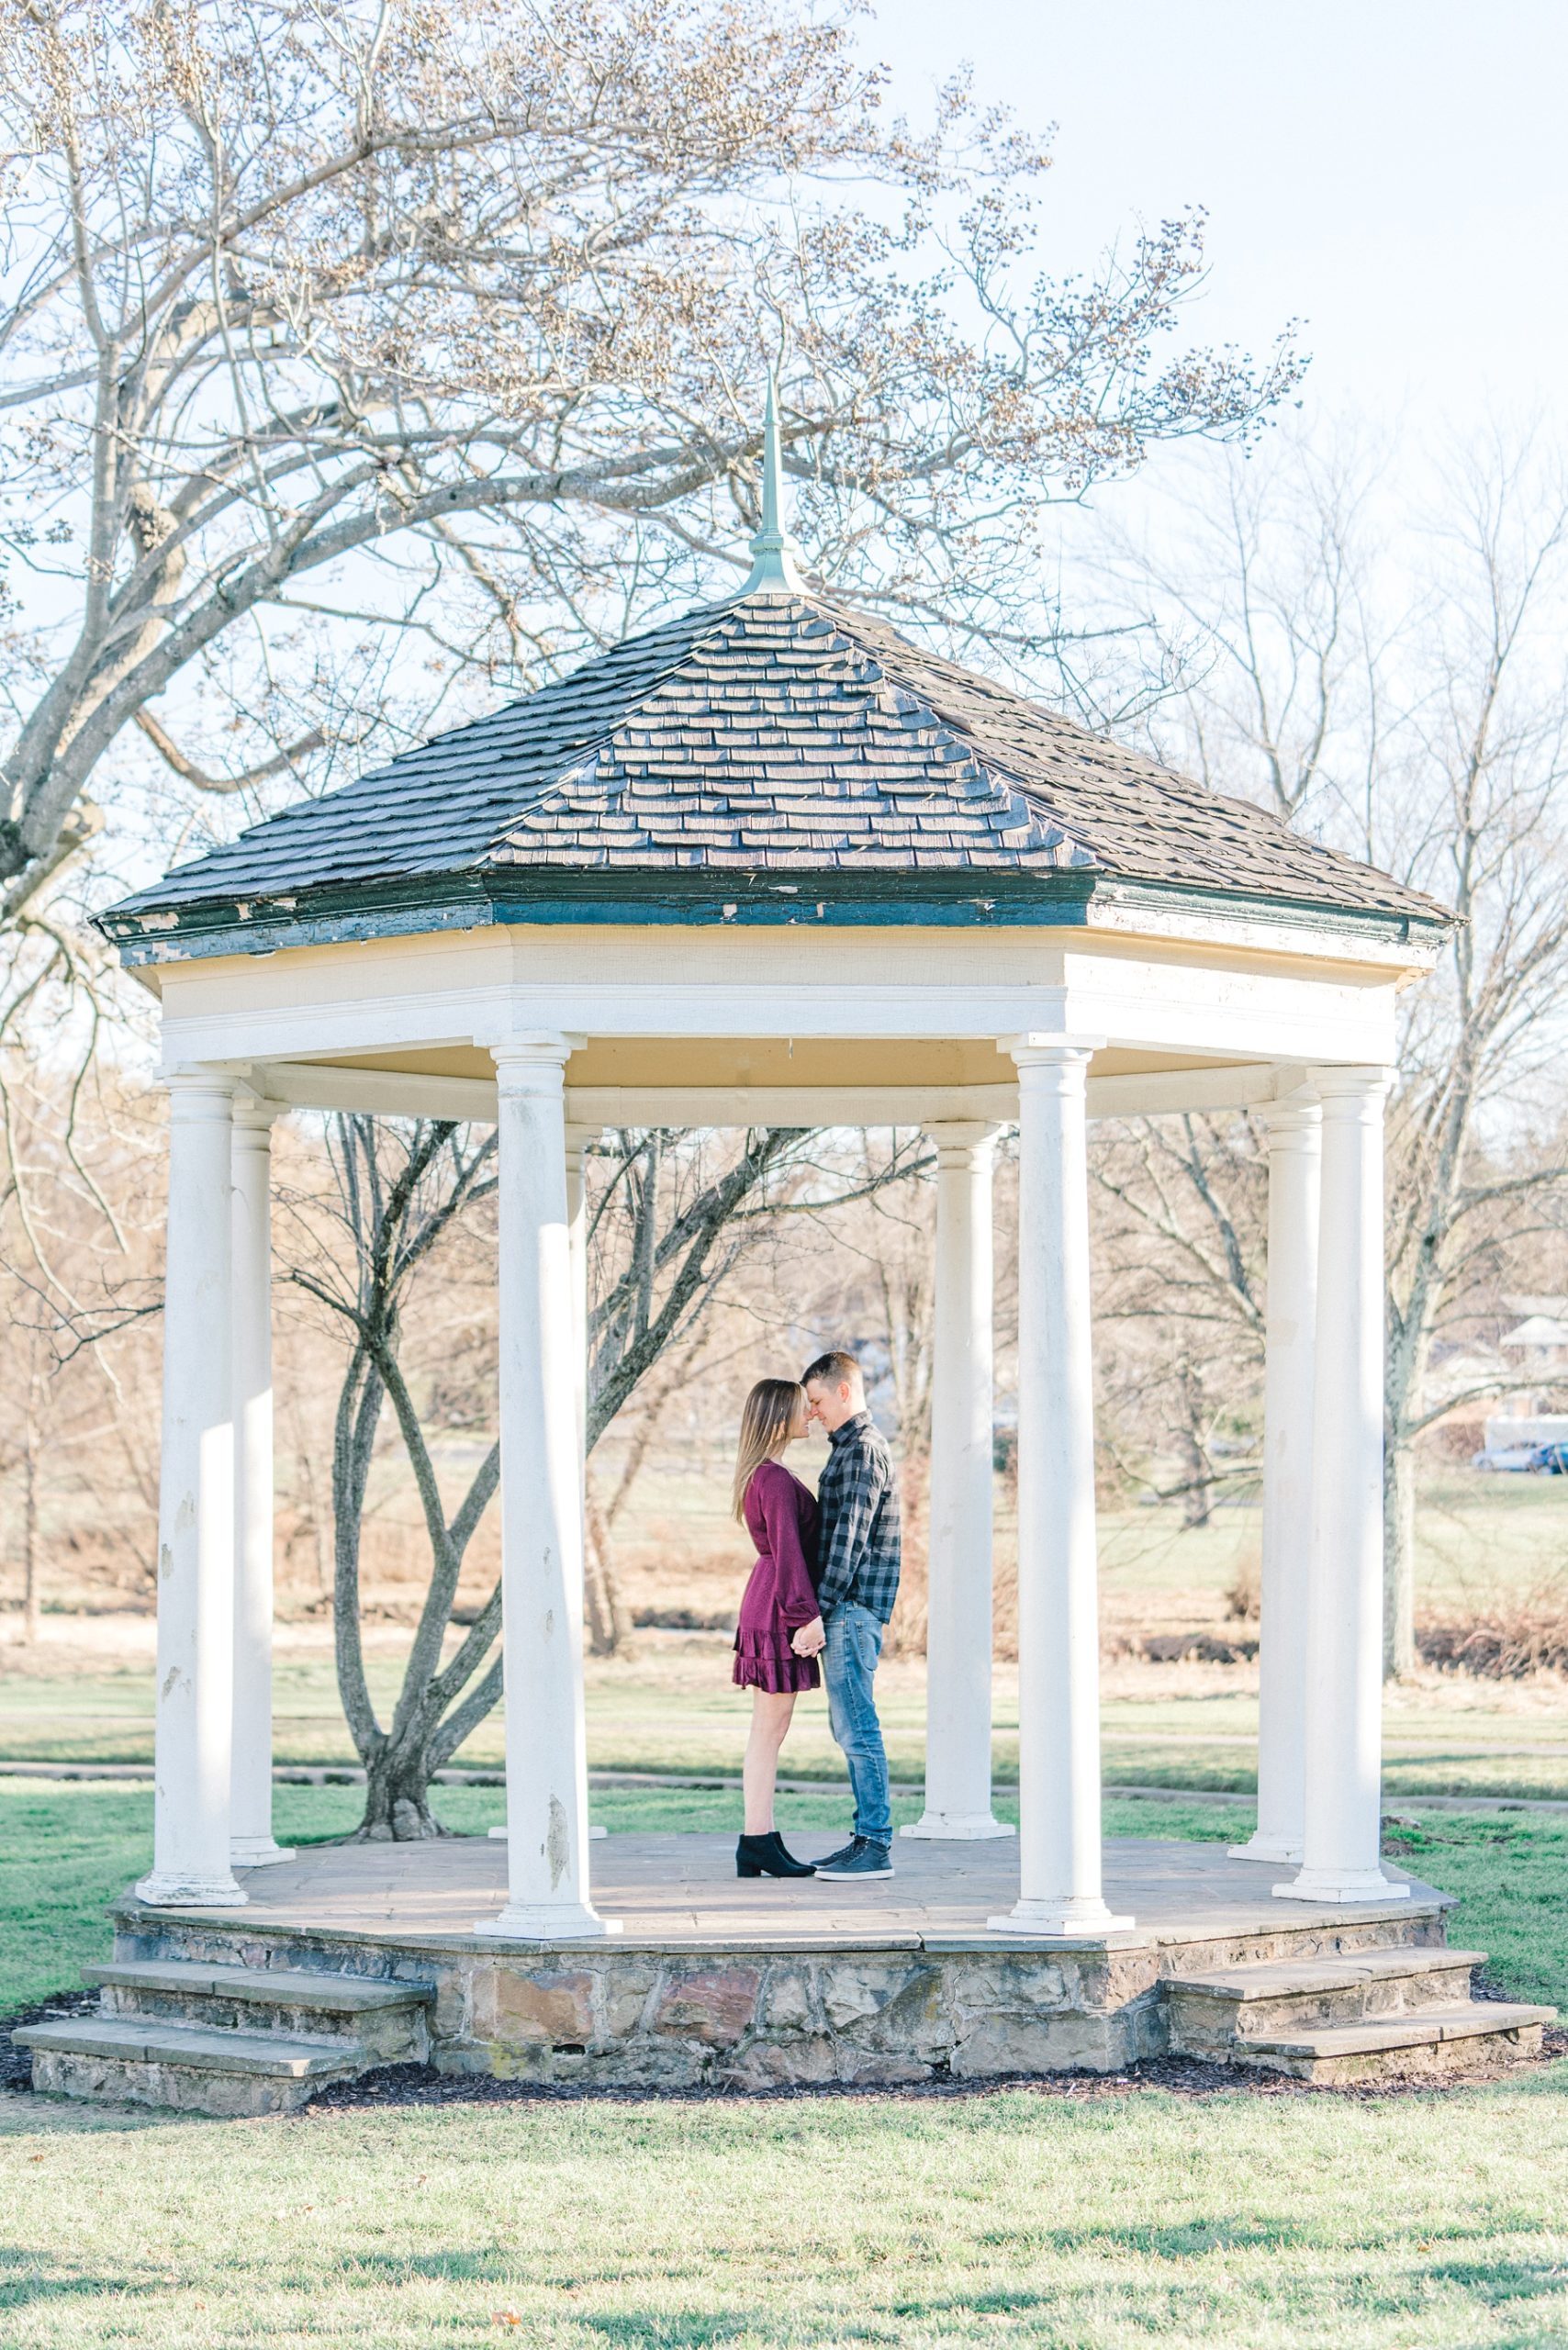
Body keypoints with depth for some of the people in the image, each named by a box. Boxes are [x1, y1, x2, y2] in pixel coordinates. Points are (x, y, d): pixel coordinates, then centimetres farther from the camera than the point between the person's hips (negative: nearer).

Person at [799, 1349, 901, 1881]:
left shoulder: (862, 1450, -13)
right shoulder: (853, 1447, 20)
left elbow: (850, 1539, -19)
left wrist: (820, 1611, -20)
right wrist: (825, 1610, 23)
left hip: (852, 1606, -11)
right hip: (851, 1610, 11)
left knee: (857, 1727, -10)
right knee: (848, 1728, 12)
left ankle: (875, 1847, -9)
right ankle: (867, 1839, 14)